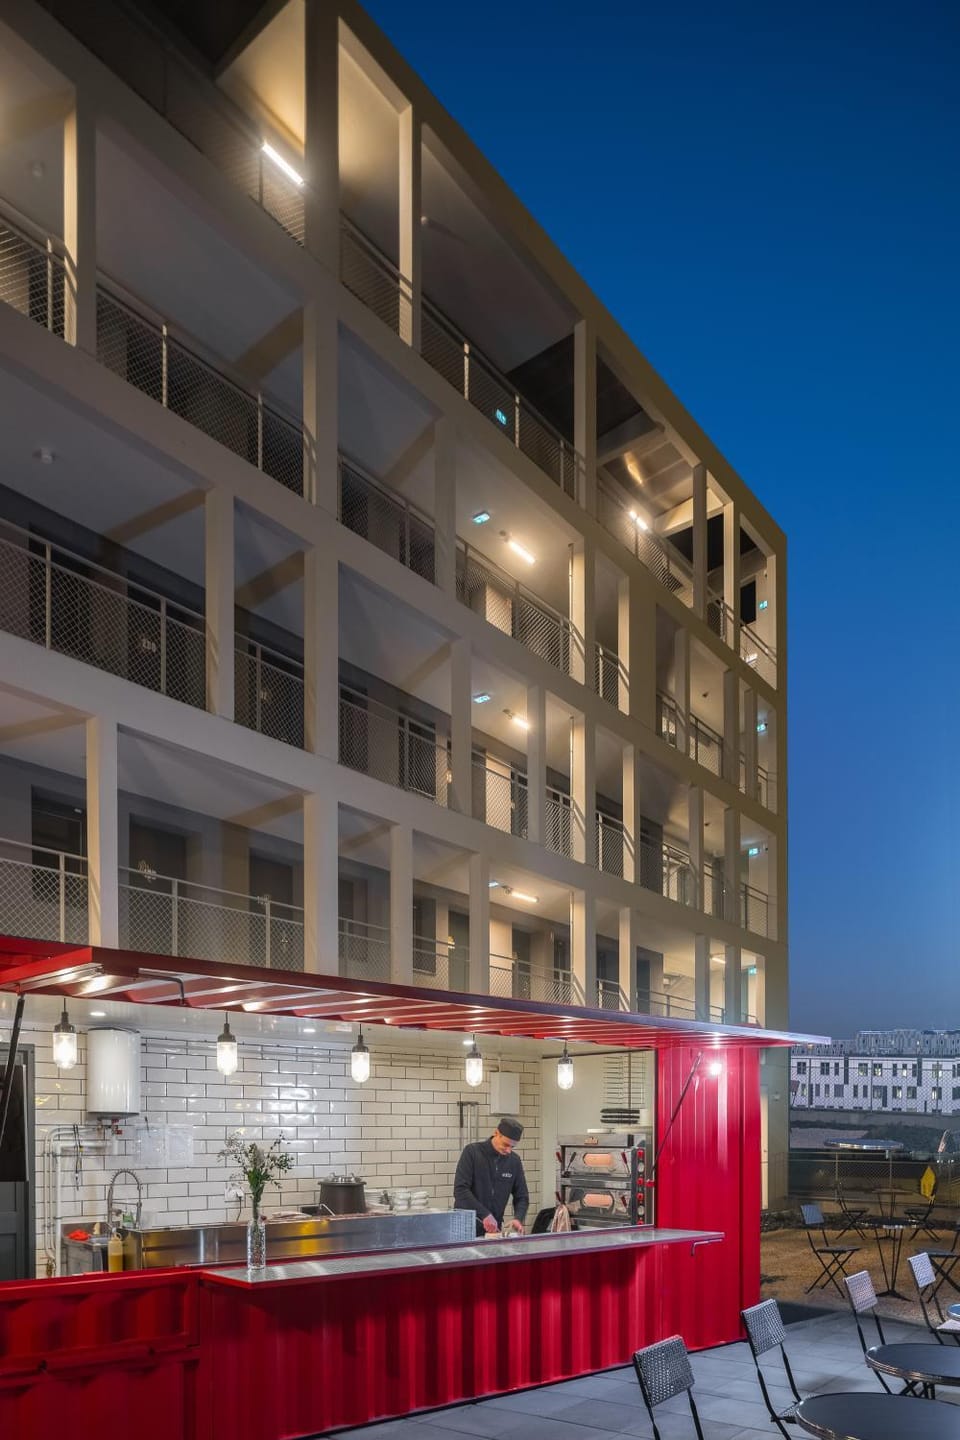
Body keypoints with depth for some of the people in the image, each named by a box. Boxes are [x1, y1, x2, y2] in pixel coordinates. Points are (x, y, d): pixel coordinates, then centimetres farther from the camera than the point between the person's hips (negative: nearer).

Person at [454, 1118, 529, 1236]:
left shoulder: (514, 1161, 3)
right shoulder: (472, 1152, -10)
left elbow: (522, 1196, 8)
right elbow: (460, 1190, -18)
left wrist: (518, 1218, -12)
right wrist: (485, 1214, -26)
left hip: (494, 1229, 4)